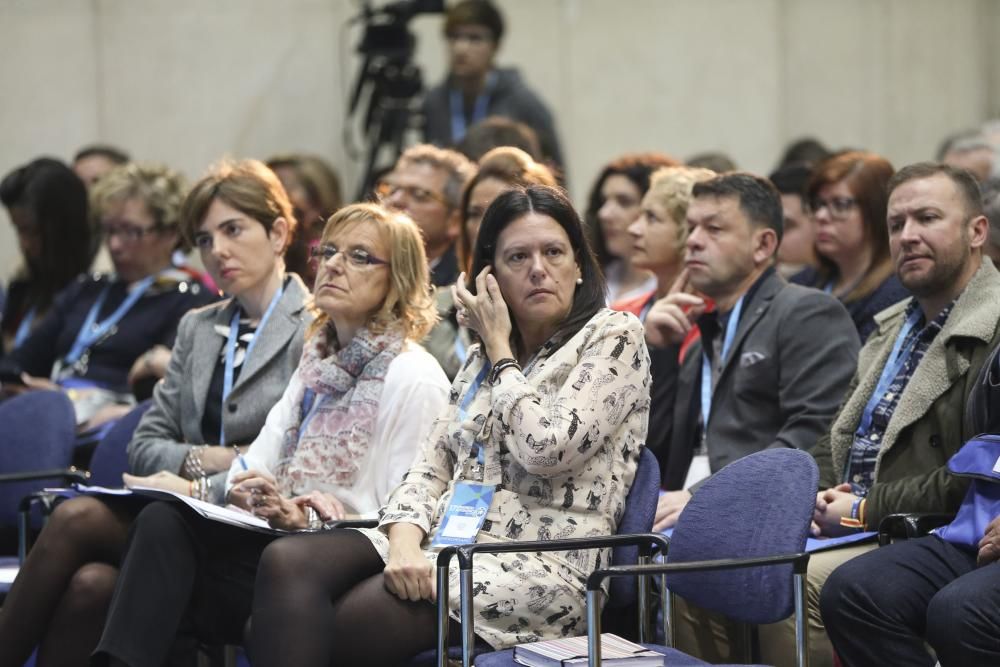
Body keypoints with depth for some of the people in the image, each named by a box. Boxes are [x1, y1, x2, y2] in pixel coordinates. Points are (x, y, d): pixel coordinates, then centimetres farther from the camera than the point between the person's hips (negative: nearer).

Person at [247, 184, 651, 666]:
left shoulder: (614, 337, 3)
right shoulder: (482, 357, 23)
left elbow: (547, 450, -12)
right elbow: (432, 465, 13)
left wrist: (500, 349, 2)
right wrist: (405, 541, -9)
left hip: (542, 567, -6)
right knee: (288, 562, -24)